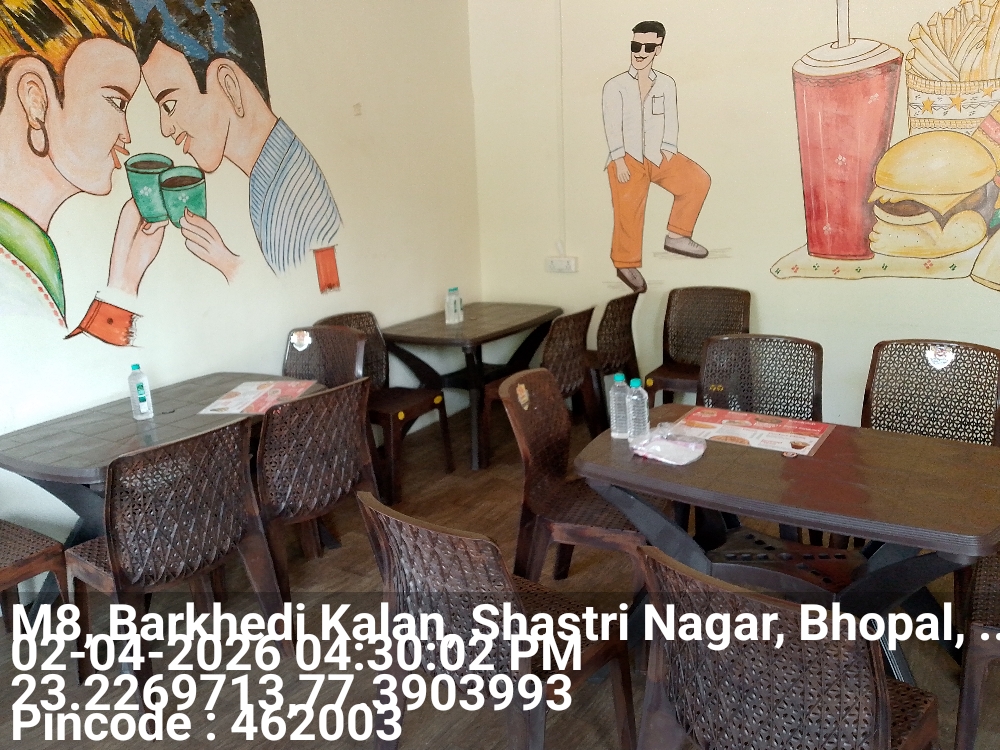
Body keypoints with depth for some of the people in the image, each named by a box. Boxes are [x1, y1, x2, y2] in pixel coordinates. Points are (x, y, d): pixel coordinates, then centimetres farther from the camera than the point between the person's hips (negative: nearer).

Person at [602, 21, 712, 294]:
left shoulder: (667, 84, 10)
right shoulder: (615, 86, 0)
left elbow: (670, 122, 4)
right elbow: (612, 125, -6)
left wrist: (668, 155, -9)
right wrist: (619, 160, -16)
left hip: (657, 157, 4)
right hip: (627, 159, -4)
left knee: (698, 180, -12)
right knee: (628, 212, -12)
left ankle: (676, 236, -2)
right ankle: (627, 265, 5)